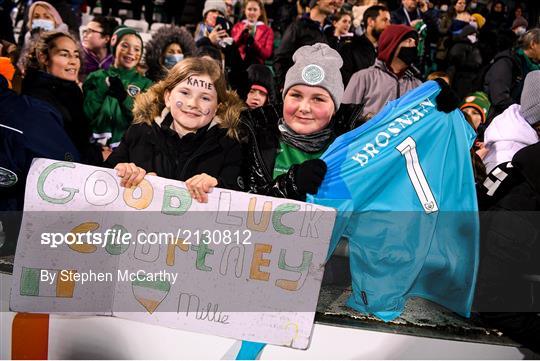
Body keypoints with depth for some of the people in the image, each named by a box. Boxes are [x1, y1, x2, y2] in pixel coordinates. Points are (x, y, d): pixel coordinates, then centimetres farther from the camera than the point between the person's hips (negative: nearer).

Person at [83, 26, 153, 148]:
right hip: (97, 146, 1)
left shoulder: (145, 84, 9)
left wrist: (123, 97, -17)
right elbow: (85, 114, 0)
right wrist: (105, 86, -10)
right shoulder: (96, 77, 11)